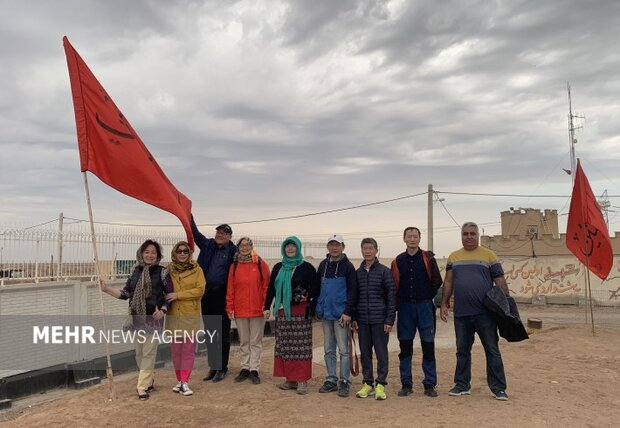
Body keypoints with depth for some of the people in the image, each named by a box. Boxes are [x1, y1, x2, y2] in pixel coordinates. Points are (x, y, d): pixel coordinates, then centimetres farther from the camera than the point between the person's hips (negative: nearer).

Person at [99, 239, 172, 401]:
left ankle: (142, 386, 4)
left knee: (148, 352, -2)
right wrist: (106, 289, -2)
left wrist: (163, 310, -19)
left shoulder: (162, 272, -6)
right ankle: (149, 381, 30)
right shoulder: (136, 272, 6)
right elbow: (125, 293, 7)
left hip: (153, 318, -5)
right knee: (139, 352, 13)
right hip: (136, 317, 5)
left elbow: (170, 295, -6)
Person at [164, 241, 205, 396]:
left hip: (191, 315, -2)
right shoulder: (169, 270, 6)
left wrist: (178, 295, -16)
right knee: (176, 349, 8)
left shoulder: (197, 269, -2)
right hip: (173, 315, 2)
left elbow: (200, 290, -11)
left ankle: (184, 382, 3)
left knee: (188, 349, -2)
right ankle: (180, 380, 20)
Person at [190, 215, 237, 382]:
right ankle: (212, 366, 24)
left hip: (222, 295, -5)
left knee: (223, 333, 4)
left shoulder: (233, 251, -5)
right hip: (206, 294, 5)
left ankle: (222, 368, 15)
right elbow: (194, 231, 10)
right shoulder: (207, 245, 9)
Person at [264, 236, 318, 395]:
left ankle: (302, 380, 1)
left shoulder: (307, 268, -2)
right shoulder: (278, 267, 12)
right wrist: (267, 307, 11)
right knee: (284, 346, 7)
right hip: (282, 312, 5)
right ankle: (290, 379, 16)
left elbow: (315, 287, 0)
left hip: (300, 312, -5)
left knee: (301, 346, -4)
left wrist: (307, 297, -16)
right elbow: (271, 288, 14)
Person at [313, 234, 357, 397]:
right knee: (329, 350, 12)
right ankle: (331, 380, 22)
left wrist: (348, 312, -16)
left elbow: (352, 291, -10)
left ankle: (344, 382, 10)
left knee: (343, 350, 0)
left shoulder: (348, 266, -5)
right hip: (326, 314, 5)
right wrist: (317, 308, 11)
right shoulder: (323, 265, 11)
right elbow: (318, 288, 16)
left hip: (341, 314, -5)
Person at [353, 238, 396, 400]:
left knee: (381, 353, 3)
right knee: (365, 353, 10)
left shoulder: (385, 271, -3)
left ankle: (380, 384, 14)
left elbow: (391, 296, -5)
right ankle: (367, 383, 21)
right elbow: (353, 296, 12)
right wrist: (354, 318, 6)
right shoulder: (357, 273, 8)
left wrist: (390, 320, -9)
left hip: (380, 320, -3)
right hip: (362, 320, 4)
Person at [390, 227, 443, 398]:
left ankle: (430, 384, 13)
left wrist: (428, 297, 1)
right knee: (405, 346, 6)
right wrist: (398, 304, 1)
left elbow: (437, 281, -1)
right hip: (405, 307, 2)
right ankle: (406, 384, 17)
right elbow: (394, 286, 8)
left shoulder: (428, 258, -1)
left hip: (424, 306, -2)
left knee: (428, 345, 1)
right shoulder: (398, 261, 5)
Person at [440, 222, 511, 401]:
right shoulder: (454, 257, 11)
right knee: (462, 351, 12)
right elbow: (448, 282, 12)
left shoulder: (489, 255, 2)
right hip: (461, 313, 3)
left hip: (485, 313, -3)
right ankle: (462, 385, 24)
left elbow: (500, 281, 1)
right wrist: (444, 304, 6)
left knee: (492, 350, 3)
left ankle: (498, 388, 14)